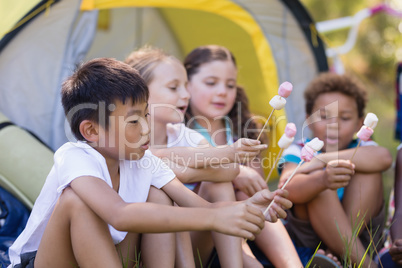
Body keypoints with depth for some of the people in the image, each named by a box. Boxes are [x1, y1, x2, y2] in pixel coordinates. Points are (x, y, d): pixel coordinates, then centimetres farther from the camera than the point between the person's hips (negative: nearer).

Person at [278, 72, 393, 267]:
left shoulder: (361, 150, 1)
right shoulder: (298, 152, -5)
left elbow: (384, 157, -27)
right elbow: (288, 190, -30)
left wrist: (324, 158, -30)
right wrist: (323, 180, -52)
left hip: (361, 234, 2)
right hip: (308, 241, -2)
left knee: (368, 168, -18)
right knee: (316, 175, -28)